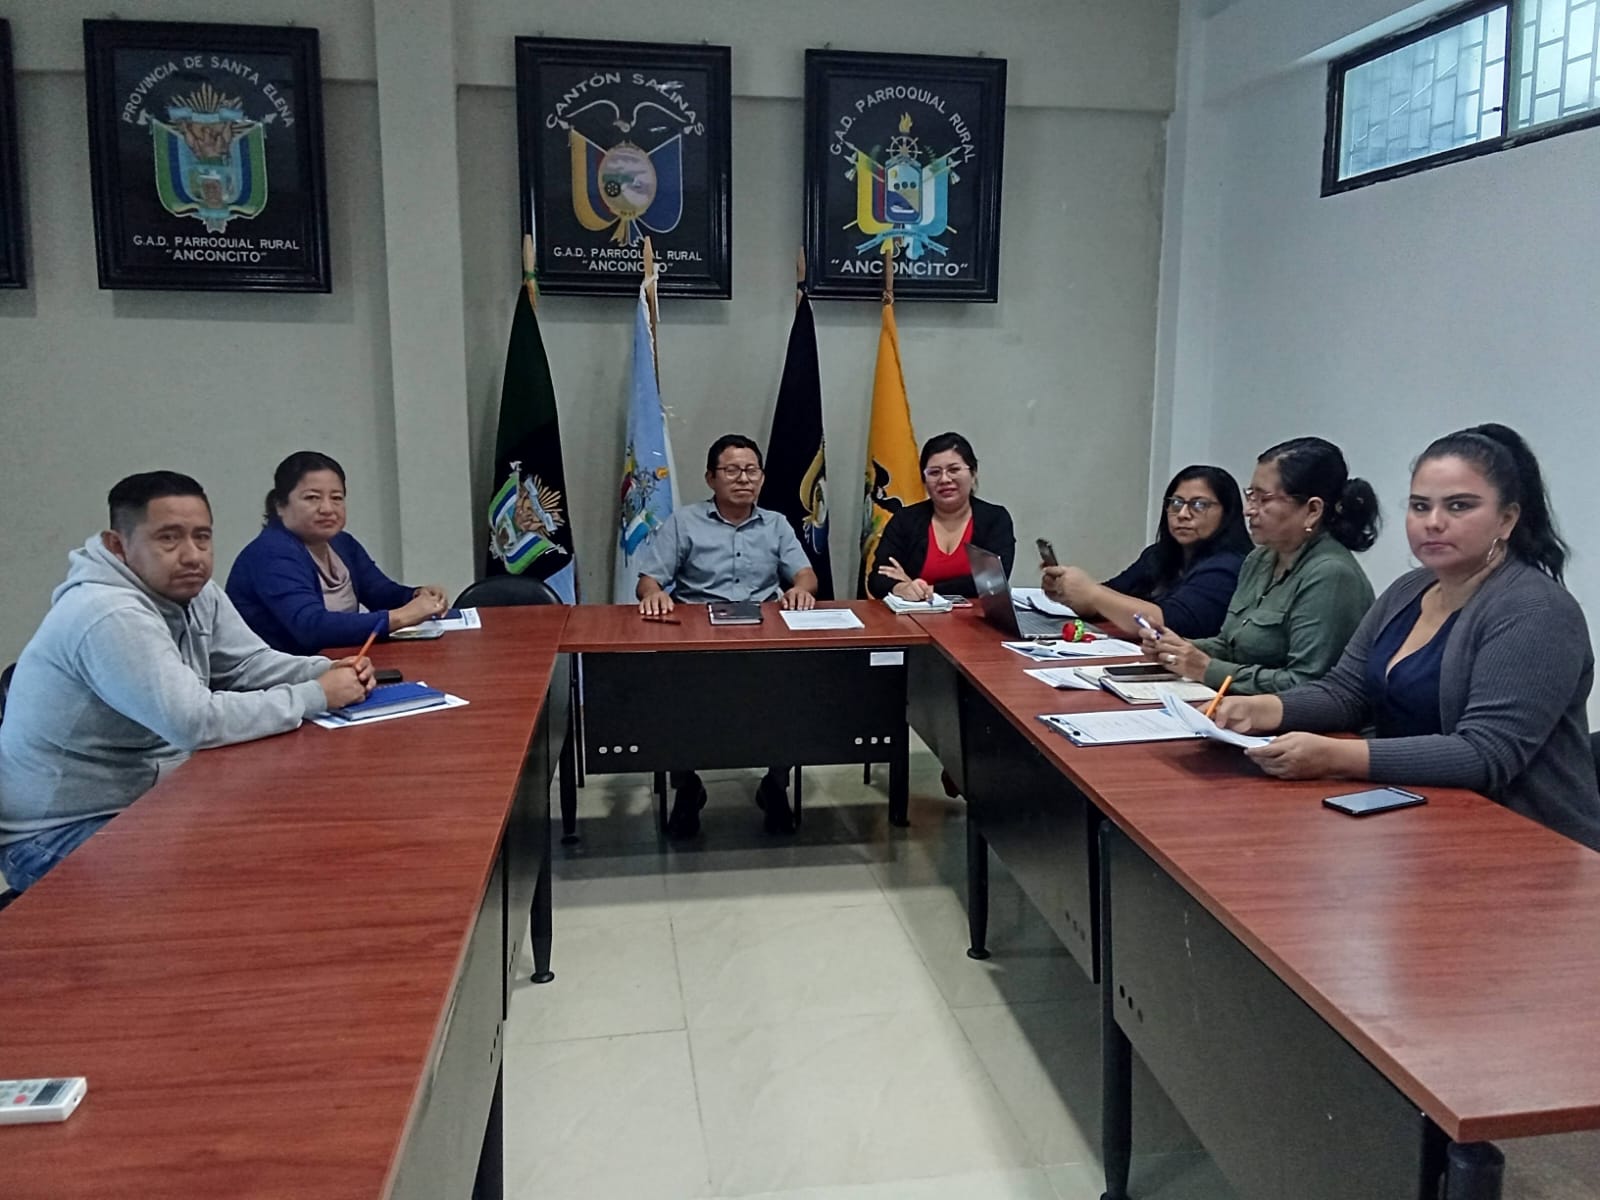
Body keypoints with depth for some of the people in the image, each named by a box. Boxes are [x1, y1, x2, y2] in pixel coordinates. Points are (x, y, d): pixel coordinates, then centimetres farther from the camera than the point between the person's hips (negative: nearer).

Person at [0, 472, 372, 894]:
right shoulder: (110, 615, -28)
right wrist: (317, 697, -25)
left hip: (144, 796, 8)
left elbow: (251, 663, 8)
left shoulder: (195, 592, 0)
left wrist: (329, 672, -12)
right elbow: (196, 723, -33)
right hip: (60, 835, -8)